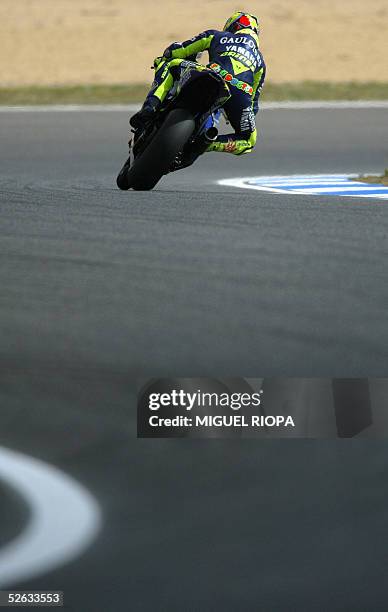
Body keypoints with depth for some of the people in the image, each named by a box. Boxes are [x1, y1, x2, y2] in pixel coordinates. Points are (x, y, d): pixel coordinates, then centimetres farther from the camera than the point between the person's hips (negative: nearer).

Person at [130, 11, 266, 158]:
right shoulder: (260, 59, 38)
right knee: (248, 140, 24)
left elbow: (173, 51, 28)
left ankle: (151, 106, -6)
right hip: (242, 92, 2)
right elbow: (254, 99, 39)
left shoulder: (215, 36, 30)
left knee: (168, 63, 20)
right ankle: (208, 143, -5)